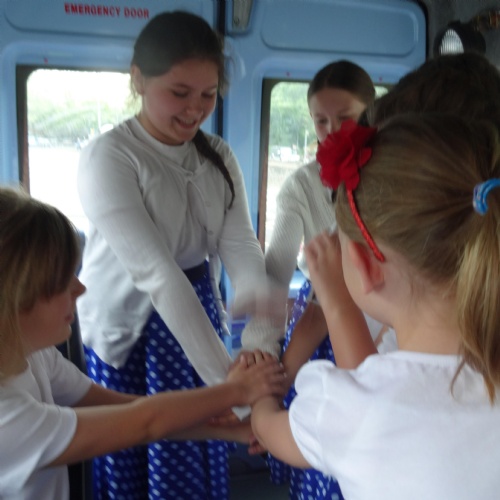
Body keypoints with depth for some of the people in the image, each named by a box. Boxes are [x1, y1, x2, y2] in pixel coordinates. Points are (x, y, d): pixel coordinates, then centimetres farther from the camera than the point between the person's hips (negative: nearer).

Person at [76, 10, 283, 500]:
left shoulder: (218, 156, -2)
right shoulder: (107, 157, -21)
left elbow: (239, 244, -13)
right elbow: (155, 271, -30)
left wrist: (262, 330, -33)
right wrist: (226, 377, -34)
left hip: (195, 311, 5)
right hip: (127, 324, -4)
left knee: (201, 452, 13)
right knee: (129, 456, 11)